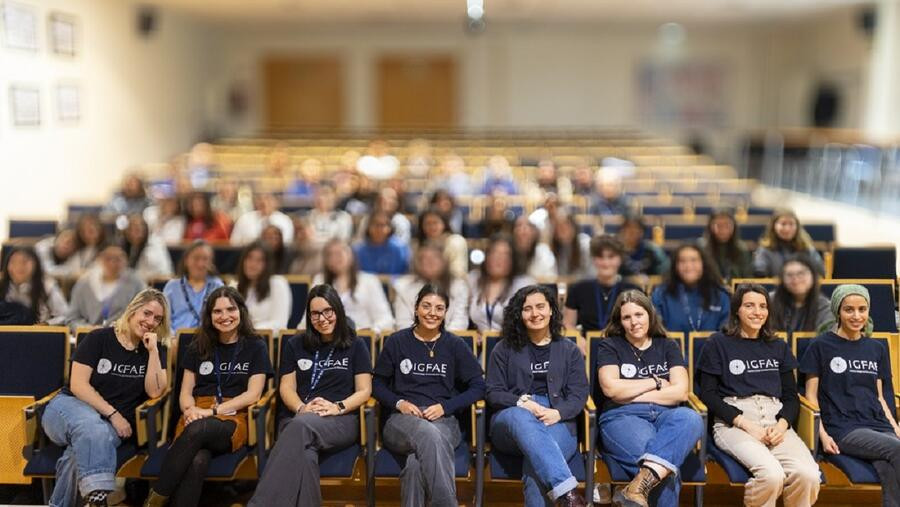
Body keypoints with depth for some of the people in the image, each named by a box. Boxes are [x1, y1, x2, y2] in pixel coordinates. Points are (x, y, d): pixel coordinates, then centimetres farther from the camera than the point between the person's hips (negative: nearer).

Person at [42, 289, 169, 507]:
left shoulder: (156, 349, 8)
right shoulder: (98, 338, 1)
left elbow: (155, 391, -5)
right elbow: (77, 385, -6)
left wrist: (153, 351, -12)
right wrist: (112, 413, -13)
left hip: (114, 423, 2)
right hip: (70, 407, -2)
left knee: (83, 450, -34)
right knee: (92, 427, -39)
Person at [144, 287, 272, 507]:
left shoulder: (255, 346, 10)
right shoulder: (198, 347, 18)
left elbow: (252, 395, 0)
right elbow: (185, 393, 15)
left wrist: (213, 411, -10)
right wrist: (190, 410, -9)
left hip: (234, 420, -2)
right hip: (196, 420, 2)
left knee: (198, 429, -37)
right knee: (197, 461, -35)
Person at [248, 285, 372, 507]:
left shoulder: (356, 345, 13)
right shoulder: (296, 344, 19)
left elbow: (364, 391, 5)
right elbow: (286, 387, 12)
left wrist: (338, 407, -14)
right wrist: (301, 408, -11)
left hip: (341, 421, -2)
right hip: (298, 419, 2)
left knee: (301, 425, -39)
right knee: (304, 455, -39)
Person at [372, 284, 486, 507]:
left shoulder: (455, 345, 9)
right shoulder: (397, 341, 9)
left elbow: (478, 386, 8)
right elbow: (378, 384, 13)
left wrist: (445, 407, -6)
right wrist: (399, 403, -6)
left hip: (443, 420, 0)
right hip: (402, 420, 0)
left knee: (416, 464, -36)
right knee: (429, 434, -38)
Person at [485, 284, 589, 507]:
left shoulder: (569, 349, 17)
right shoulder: (504, 349, 15)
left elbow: (579, 394, 7)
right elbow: (494, 393, 8)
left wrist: (558, 413, -15)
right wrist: (522, 403, -13)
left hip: (558, 422, 1)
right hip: (511, 419, 0)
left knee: (536, 462, -37)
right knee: (520, 417, -41)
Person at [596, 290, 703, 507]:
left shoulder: (668, 346, 18)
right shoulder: (610, 346, 12)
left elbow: (681, 391, 4)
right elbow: (611, 388, -4)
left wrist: (631, 395, -1)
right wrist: (655, 382, 4)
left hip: (664, 415, 3)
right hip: (622, 418, -3)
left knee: (692, 419, -37)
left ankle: (640, 485, -48)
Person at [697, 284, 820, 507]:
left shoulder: (779, 347, 22)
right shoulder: (718, 344, 9)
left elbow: (791, 396, 17)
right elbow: (708, 395, 2)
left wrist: (782, 424, -5)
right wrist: (746, 424, -11)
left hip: (775, 420, 4)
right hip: (733, 423, -3)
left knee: (808, 475, -27)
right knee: (771, 474, -32)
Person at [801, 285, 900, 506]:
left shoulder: (877, 349, 17)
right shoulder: (821, 346, 3)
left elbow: (880, 396, 19)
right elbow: (811, 396, 2)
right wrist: (823, 434, -10)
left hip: (878, 425, 4)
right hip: (843, 428, -4)